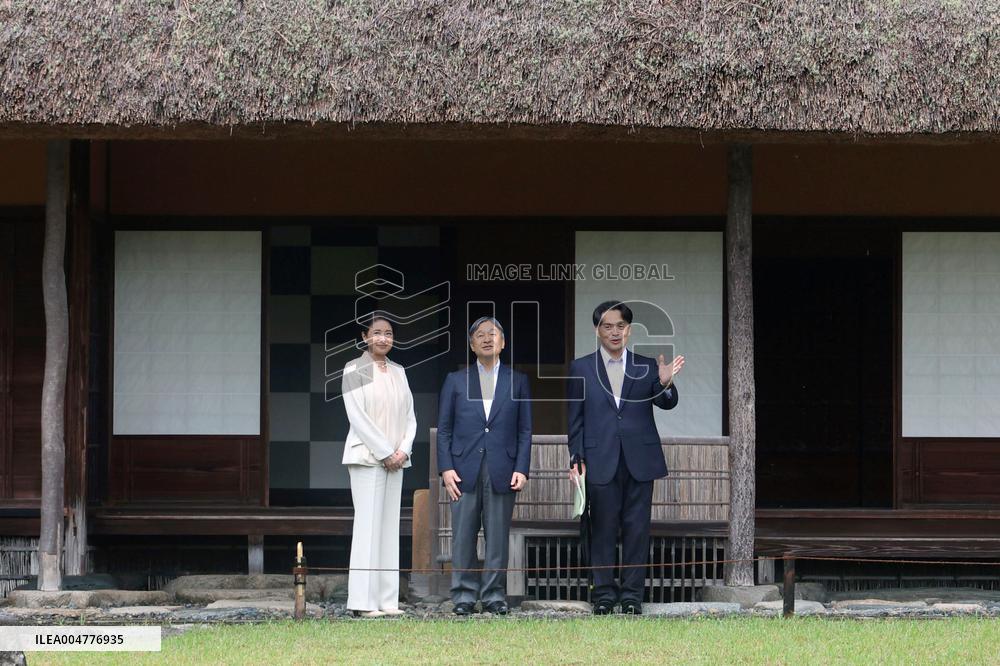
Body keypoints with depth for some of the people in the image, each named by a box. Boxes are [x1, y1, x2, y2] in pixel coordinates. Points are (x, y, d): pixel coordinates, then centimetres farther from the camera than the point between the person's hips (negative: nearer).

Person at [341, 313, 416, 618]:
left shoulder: (398, 371, 14)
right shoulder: (355, 370, -4)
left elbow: (409, 415, 13)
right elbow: (357, 416, -10)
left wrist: (403, 450, -3)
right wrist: (385, 453, -12)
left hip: (395, 459, 6)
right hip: (367, 456, -6)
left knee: (390, 525, 4)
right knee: (368, 525, -8)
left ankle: (387, 599, 5)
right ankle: (363, 601, -8)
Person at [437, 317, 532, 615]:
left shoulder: (518, 381, 11)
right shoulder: (455, 380, 11)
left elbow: (525, 430, 8)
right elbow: (444, 429, 8)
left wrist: (522, 468, -2)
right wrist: (446, 467, -3)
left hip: (502, 472, 0)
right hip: (464, 470, 0)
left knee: (498, 537, 1)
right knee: (463, 536, -1)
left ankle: (494, 595, 6)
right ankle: (464, 595, 5)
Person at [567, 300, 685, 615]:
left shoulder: (647, 366, 7)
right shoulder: (581, 369, 6)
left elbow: (667, 403, -4)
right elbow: (575, 420, 5)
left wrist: (665, 383, -26)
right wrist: (576, 459, -3)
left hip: (639, 460, 1)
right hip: (600, 461, -1)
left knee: (637, 529, 3)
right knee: (603, 529, 2)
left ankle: (632, 594, 9)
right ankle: (604, 594, 9)